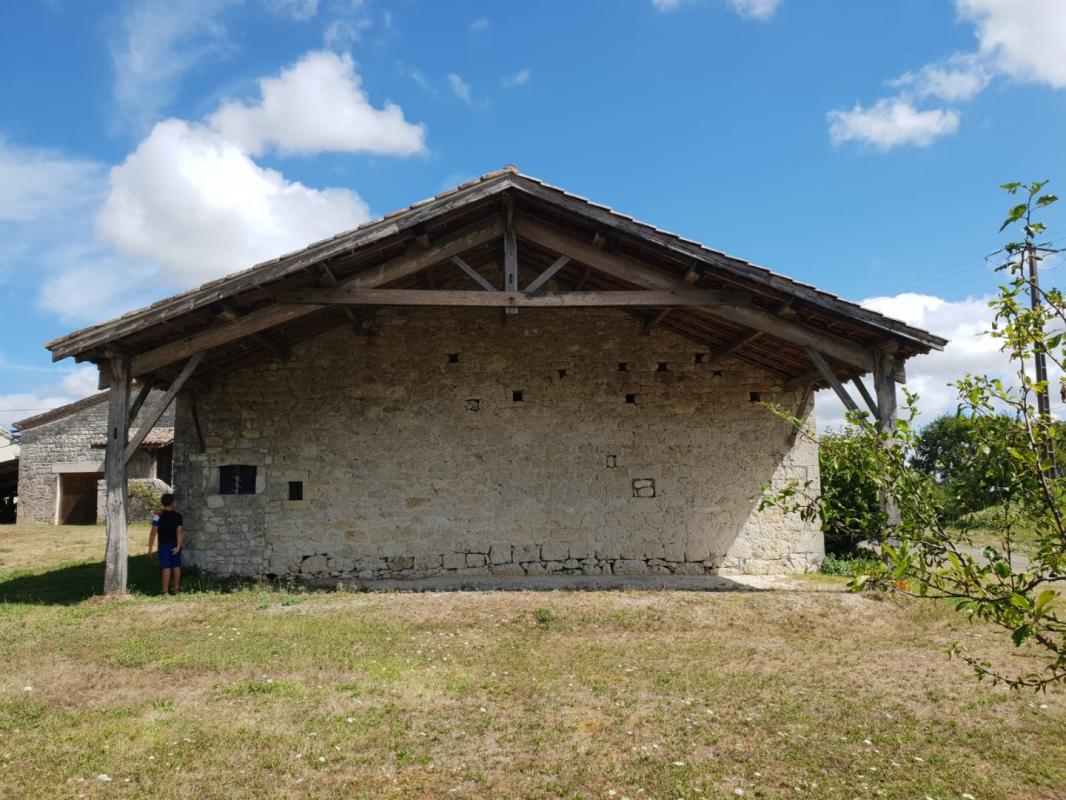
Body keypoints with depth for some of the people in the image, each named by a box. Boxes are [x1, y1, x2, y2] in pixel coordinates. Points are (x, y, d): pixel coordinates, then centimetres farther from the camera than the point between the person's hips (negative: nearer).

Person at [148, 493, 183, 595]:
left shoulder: (158, 515, -9)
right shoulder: (178, 516, 0)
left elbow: (153, 533, -11)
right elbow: (180, 532, -8)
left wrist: (150, 547, -5)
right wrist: (178, 546, -11)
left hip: (164, 545, -3)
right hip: (175, 545, 3)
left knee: (166, 567, -4)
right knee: (176, 566, 10)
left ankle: (165, 591, -3)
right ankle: (175, 589, 17)